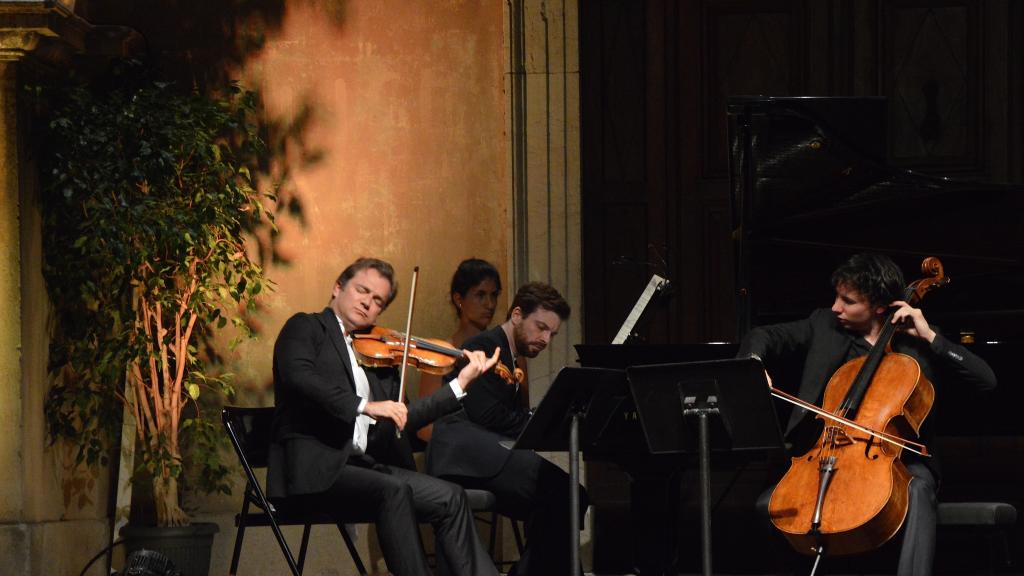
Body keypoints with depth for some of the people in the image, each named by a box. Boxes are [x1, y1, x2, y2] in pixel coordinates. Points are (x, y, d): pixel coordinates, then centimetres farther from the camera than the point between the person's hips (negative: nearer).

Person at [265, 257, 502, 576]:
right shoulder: (306, 328, 5)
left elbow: (403, 419, 19)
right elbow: (298, 376, -17)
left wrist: (462, 382, 12)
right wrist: (364, 405, -25)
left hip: (365, 465, 7)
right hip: (315, 469, -7)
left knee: (449, 497, -12)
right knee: (393, 490, -32)